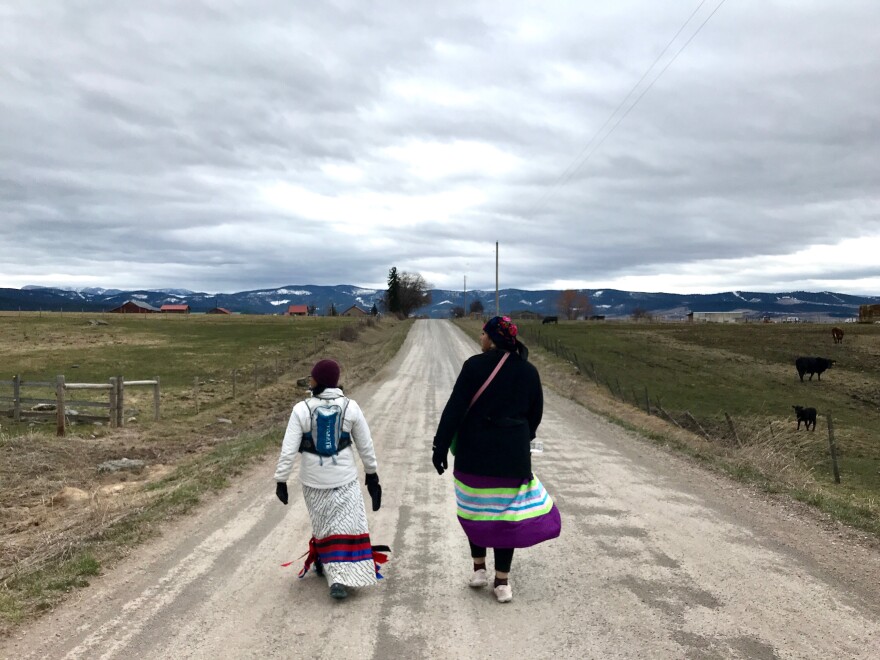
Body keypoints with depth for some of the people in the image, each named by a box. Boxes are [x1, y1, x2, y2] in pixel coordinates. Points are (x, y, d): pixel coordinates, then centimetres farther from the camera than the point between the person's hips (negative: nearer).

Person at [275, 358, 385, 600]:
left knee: (322, 524, 21)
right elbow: (365, 446, 0)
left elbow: (288, 450, -13)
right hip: (344, 479, -1)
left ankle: (324, 565, 37)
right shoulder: (350, 407, -8)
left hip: (313, 481, 1)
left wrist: (281, 480, -3)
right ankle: (340, 577, -6)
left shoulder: (302, 409, -13)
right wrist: (372, 473, 13)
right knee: (346, 526, 5)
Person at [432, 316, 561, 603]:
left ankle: (479, 569, 25)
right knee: (506, 514, 9)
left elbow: (455, 409, -13)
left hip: (474, 453, -2)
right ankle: (502, 581, 13)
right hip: (513, 455, 2)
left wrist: (441, 447, -6)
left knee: (474, 509, 17)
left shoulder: (475, 365, -11)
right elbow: (535, 414, 10)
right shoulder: (528, 371, 1)